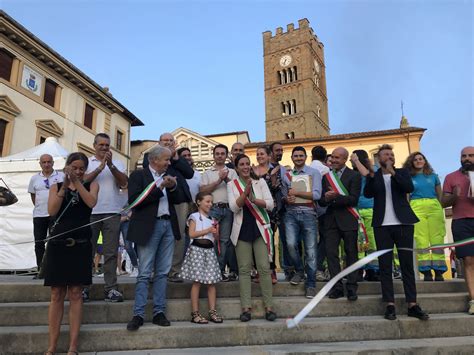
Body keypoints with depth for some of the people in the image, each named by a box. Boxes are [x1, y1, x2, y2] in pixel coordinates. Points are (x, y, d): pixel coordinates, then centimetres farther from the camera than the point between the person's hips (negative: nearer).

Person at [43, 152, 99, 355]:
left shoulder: (91, 185, 10)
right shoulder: (56, 187, 13)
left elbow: (91, 202, -10)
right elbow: (52, 211, -3)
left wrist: (77, 182, -12)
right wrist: (64, 187, -10)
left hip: (80, 244, -1)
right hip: (57, 243, 1)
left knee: (75, 294, -1)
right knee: (56, 295, 2)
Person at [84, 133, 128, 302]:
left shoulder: (117, 163, 14)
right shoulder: (87, 162, 11)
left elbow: (124, 183, 0)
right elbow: (83, 180, -5)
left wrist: (111, 165, -8)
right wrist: (100, 167, -11)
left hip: (112, 213, 1)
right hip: (90, 212, -1)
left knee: (111, 252, 1)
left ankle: (110, 288, 4)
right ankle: (83, 287, 10)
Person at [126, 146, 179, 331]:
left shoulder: (167, 177, 16)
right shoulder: (138, 175, -1)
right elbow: (134, 201, -13)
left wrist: (172, 187, 1)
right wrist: (159, 187, -14)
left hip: (168, 225, 6)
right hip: (149, 227, -6)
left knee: (162, 273, 7)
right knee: (144, 273, -3)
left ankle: (159, 312, 14)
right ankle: (138, 314, 5)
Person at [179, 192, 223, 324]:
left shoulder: (212, 219, 19)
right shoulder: (194, 216, 2)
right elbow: (192, 234, -10)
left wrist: (215, 231, -1)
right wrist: (207, 230, -12)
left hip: (210, 249, 6)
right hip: (197, 248, -6)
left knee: (212, 282, 2)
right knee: (197, 281, -6)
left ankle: (212, 312, 6)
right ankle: (195, 313, -1)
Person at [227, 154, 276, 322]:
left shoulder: (260, 181, 6)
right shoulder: (232, 184, 6)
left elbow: (270, 204, -2)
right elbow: (234, 207, -7)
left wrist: (253, 199, -17)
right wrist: (246, 192, -21)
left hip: (260, 228, 0)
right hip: (242, 229, 0)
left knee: (264, 267, -3)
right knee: (244, 269, 1)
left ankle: (268, 307, 4)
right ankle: (246, 308, 6)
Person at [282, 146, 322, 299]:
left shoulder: (314, 173, 3)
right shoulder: (287, 175, 14)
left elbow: (316, 195, -8)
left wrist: (296, 192, -8)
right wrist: (287, 199, -5)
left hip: (308, 214, -2)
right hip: (291, 214, 2)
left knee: (310, 250, -1)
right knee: (291, 244, -16)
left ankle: (310, 284, 12)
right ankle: (299, 271, 12)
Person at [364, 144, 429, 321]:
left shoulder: (402, 172, 12)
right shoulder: (373, 176, 10)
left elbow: (409, 188, -7)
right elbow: (367, 194, -7)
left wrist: (393, 172, -15)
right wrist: (371, 175, -20)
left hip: (403, 223, 0)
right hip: (382, 225, 0)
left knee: (407, 264, 0)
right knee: (385, 265, -1)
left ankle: (412, 305, 5)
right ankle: (390, 305, 3)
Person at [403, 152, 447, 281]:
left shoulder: (433, 176, 16)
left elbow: (440, 195, 17)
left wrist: (442, 209, 6)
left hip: (434, 207, 2)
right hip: (416, 208, -1)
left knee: (437, 240, -3)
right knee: (421, 240, -5)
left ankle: (439, 271, 0)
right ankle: (426, 272, -3)